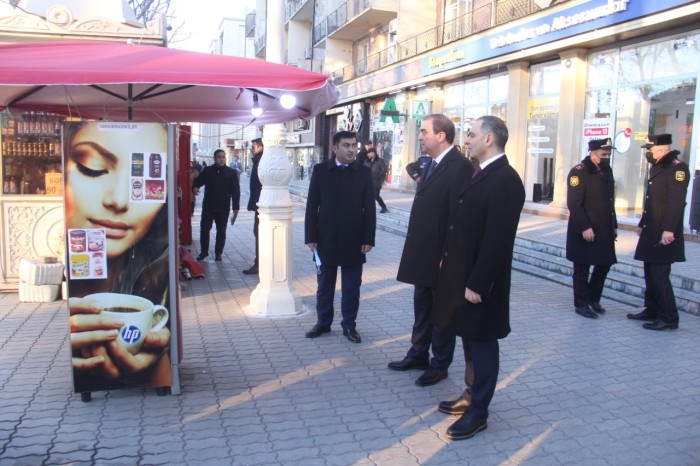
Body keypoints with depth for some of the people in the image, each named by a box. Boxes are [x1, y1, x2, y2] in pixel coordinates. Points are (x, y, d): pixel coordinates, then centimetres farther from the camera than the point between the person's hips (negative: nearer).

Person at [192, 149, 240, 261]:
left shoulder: (232, 173, 0)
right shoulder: (207, 170, 5)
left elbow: (236, 191, -2)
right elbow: (198, 181, 10)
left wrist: (235, 207, -8)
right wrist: (195, 187, -16)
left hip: (223, 207, -1)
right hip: (208, 206, 1)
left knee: (221, 231, 7)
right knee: (204, 229, 3)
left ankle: (218, 253, 19)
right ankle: (204, 251, 19)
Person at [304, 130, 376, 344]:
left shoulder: (364, 172, 0)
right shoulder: (320, 170, 0)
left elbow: (369, 208, -1)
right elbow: (312, 205, 0)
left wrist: (368, 239, -6)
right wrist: (311, 236, -4)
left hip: (353, 241, 0)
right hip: (326, 239, 1)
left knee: (351, 287, 7)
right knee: (324, 284, 12)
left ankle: (349, 325, 20)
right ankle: (323, 322, 26)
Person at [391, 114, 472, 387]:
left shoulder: (460, 166, -18)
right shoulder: (430, 165, 11)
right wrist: (414, 250, 13)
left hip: (441, 257, -8)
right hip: (422, 255, 9)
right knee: (421, 309, 20)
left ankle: (440, 365, 23)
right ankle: (418, 355, 35)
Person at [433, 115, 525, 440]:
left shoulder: (505, 180, -19)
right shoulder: (478, 174, 11)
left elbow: (497, 240, -23)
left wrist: (477, 284, -22)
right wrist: (449, 265, 13)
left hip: (479, 282, -9)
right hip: (461, 274, 9)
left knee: (482, 344, 5)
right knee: (469, 339, 20)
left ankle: (478, 411, 19)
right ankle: (471, 395, 36)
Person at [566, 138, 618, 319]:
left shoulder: (607, 171, 12)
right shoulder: (579, 172, -13)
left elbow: (610, 201, 18)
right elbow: (574, 204, -19)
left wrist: (614, 225, 16)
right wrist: (584, 228, -22)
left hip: (604, 230, 8)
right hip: (584, 231, -8)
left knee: (604, 264, 13)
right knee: (582, 268, 2)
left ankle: (593, 299, 30)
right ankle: (581, 304, 13)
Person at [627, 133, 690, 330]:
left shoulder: (677, 168, -14)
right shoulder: (656, 167, 16)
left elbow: (676, 201, -21)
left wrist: (668, 230, -26)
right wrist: (643, 224, 21)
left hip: (664, 234, -10)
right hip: (651, 232, 10)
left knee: (659, 275, -7)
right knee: (650, 272, 15)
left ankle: (669, 318, 2)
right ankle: (652, 310, 27)